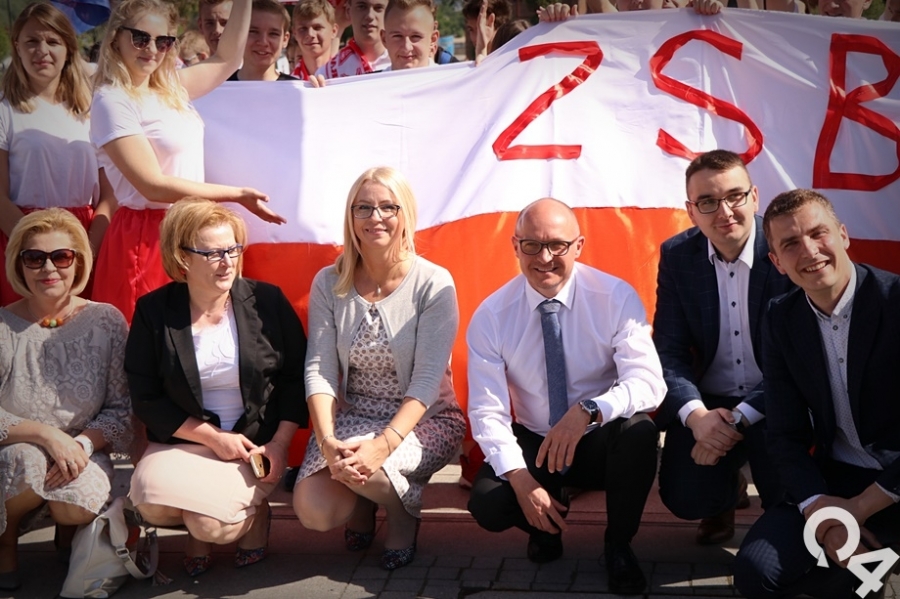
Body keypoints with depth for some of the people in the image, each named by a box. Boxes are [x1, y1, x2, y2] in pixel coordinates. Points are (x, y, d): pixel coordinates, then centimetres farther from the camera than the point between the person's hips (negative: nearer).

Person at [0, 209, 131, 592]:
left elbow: (122, 409, -4)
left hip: (81, 456, 0)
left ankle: (69, 530, 12)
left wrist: (83, 444, -23)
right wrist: (47, 435, -26)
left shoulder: (106, 322, -5)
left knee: (75, 508, -30)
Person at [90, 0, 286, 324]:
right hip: (148, 240, -7)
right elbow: (153, 186, -16)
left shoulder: (170, 88, 10)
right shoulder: (112, 100, -11)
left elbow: (226, 58, 21)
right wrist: (238, 195, -14)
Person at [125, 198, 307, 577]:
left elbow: (295, 377, 3)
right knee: (151, 501, -28)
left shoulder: (267, 301, -2)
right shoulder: (154, 312, -2)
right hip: (183, 441, 2)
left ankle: (255, 515, 12)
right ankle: (201, 526, 7)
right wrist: (212, 437, -11)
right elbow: (146, 399, -2)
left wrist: (280, 443, -8)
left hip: (254, 443, -1)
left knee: (212, 523, -25)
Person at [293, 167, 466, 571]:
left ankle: (403, 513, 3)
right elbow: (319, 368, -8)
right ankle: (364, 504, 17)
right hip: (351, 417, 3)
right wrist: (327, 440, -25)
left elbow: (427, 379, -18)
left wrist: (385, 443, -31)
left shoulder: (433, 284, -13)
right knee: (313, 511, -20)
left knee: (358, 467, -33)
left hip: (423, 419, -3)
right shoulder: (329, 284, -3)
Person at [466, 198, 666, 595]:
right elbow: (488, 411, -14)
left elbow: (648, 382, -25)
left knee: (640, 432, -34)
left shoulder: (616, 298, -15)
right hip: (534, 444, 1)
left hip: (603, 443, 0)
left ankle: (618, 546, -6)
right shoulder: (491, 316, -12)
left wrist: (589, 410, -44)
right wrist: (520, 479, -29)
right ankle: (544, 526, 12)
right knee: (487, 504, -27)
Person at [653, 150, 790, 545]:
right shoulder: (676, 256, -4)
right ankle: (730, 487, 24)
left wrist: (740, 419, -24)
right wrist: (696, 415, -24)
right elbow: (668, 350, -5)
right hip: (706, 404, 3)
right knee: (685, 497, -14)